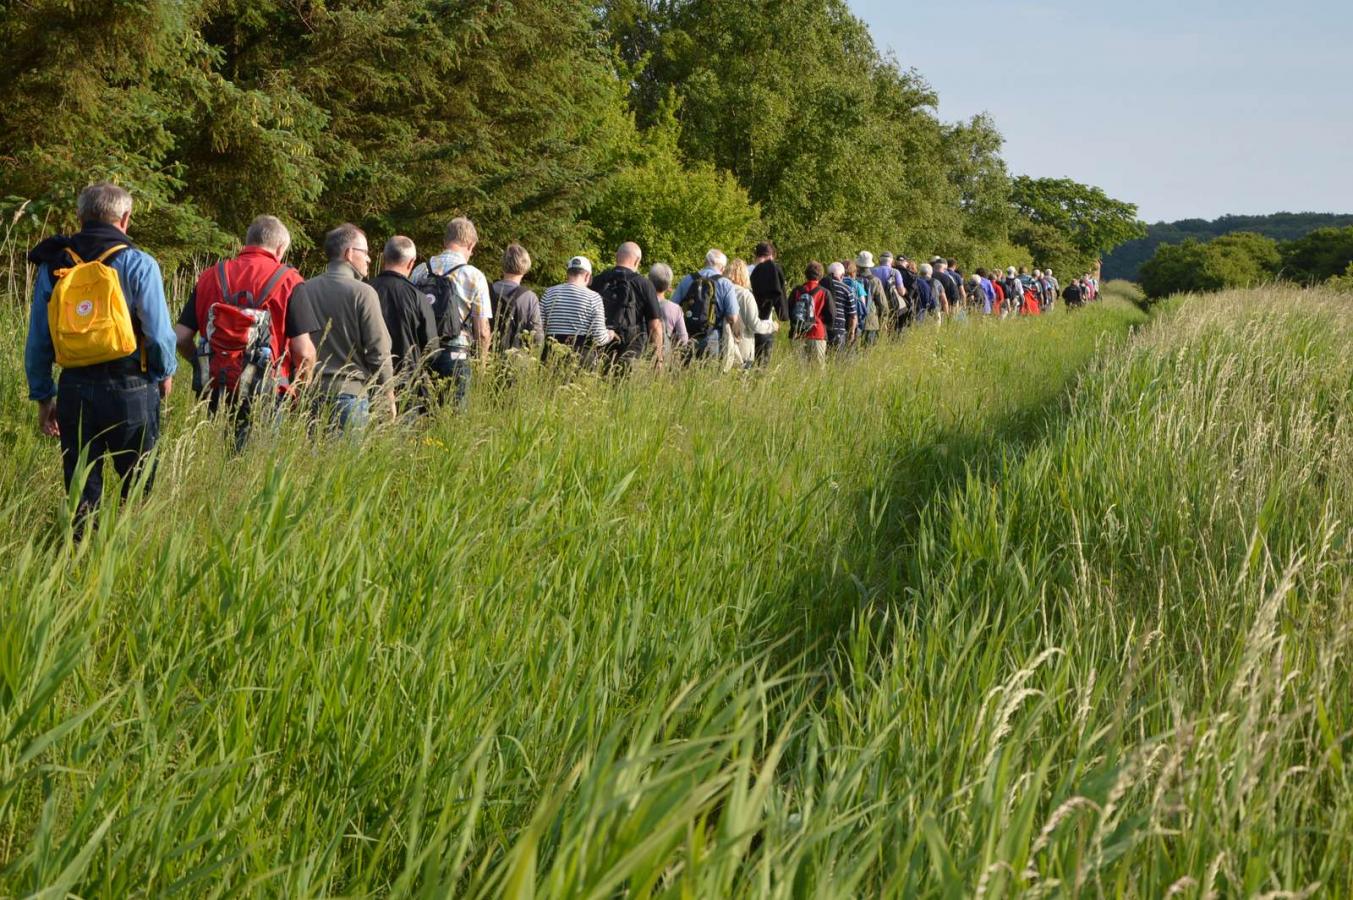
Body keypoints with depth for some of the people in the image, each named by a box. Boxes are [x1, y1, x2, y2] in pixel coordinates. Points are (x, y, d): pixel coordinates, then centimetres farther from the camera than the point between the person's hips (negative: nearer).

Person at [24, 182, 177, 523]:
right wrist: (165, 372, 13)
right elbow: (159, 332, -6)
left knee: (81, 495, 9)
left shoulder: (52, 266, 8)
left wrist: (43, 396, 17)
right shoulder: (138, 264, -4)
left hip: (75, 390, 3)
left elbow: (36, 341, 9)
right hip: (130, 389, -3)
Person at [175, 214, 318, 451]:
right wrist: (301, 379, 12)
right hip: (264, 396, -3)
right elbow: (303, 351, -9)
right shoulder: (287, 280, -3)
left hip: (215, 393, 4)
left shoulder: (210, 277, 8)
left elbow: (180, 338, 5)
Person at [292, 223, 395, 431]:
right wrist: (388, 398, 1)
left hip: (309, 390, 5)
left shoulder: (303, 290, 6)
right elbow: (379, 350, -8)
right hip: (350, 391, -5)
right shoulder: (362, 293, -8)